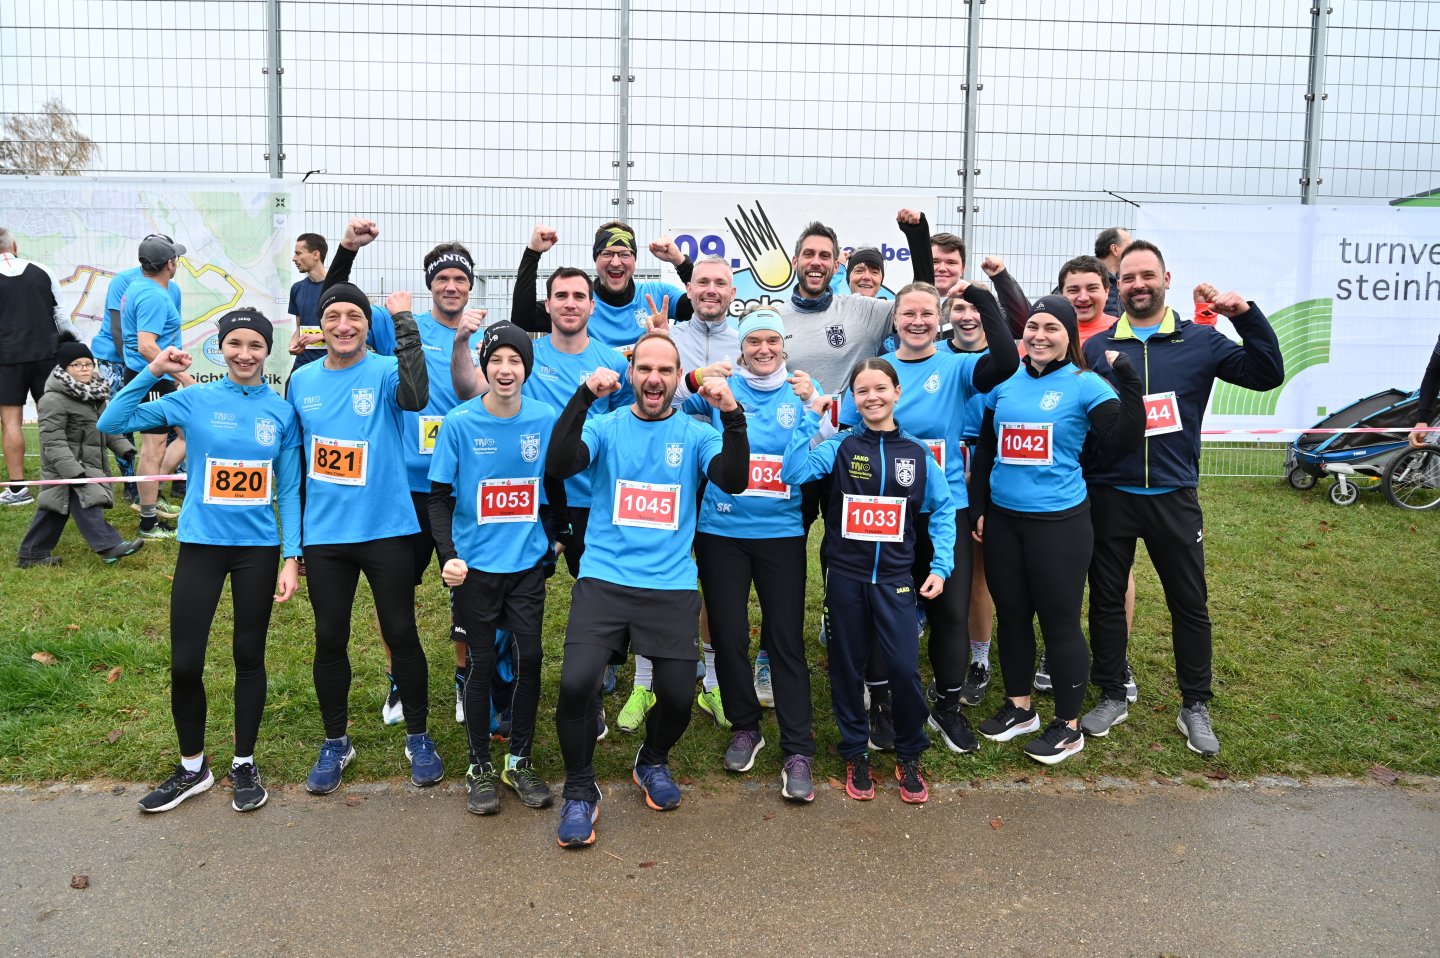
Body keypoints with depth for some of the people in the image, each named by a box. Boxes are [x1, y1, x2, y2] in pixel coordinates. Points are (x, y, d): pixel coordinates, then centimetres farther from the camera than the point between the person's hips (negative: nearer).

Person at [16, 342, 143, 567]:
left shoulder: (94, 394, 13)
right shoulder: (54, 400, -17)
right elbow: (53, 441, -22)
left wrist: (123, 447, 11)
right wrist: (73, 470, -28)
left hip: (89, 463, 9)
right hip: (66, 466, -9)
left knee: (54, 510, 13)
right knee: (86, 504, -16)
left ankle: (33, 554, 21)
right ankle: (109, 545, -21)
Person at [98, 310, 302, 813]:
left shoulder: (282, 412, 0)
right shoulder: (194, 401, -2)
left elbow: (288, 491, 3)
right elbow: (111, 423, -7)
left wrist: (292, 557, -3)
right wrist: (152, 371, -15)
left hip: (259, 549, 0)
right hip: (201, 545, 0)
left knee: (249, 657, 11)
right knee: (184, 663, 2)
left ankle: (244, 764, 27)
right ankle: (192, 767, 23)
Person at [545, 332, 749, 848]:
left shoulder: (697, 434, 5)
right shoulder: (606, 427, 4)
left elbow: (734, 481, -11)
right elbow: (558, 465, -13)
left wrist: (733, 416, -24)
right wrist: (583, 397, -23)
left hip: (672, 586, 1)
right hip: (604, 579, -1)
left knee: (678, 693, -2)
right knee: (576, 683, -16)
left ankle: (653, 762, 34)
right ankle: (580, 791, 10)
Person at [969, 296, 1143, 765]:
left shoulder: (1084, 385, -5)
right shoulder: (1004, 382, 7)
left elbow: (1126, 438, -16)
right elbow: (985, 449, 13)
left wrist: (1127, 379, -23)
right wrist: (979, 508, 11)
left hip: (1059, 522, -5)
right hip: (1003, 519, 5)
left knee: (1059, 621, 2)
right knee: (1011, 614, 15)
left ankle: (1068, 726, 17)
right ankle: (1019, 708, 32)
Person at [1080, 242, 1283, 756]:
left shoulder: (1201, 340, 2)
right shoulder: (1096, 347, 3)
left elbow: (1267, 375, -6)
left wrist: (1247, 316, -16)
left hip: (1174, 496, 0)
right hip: (1107, 495, 1)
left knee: (1189, 603, 8)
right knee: (1106, 598, 10)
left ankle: (1195, 707, 23)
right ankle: (1112, 697, 26)